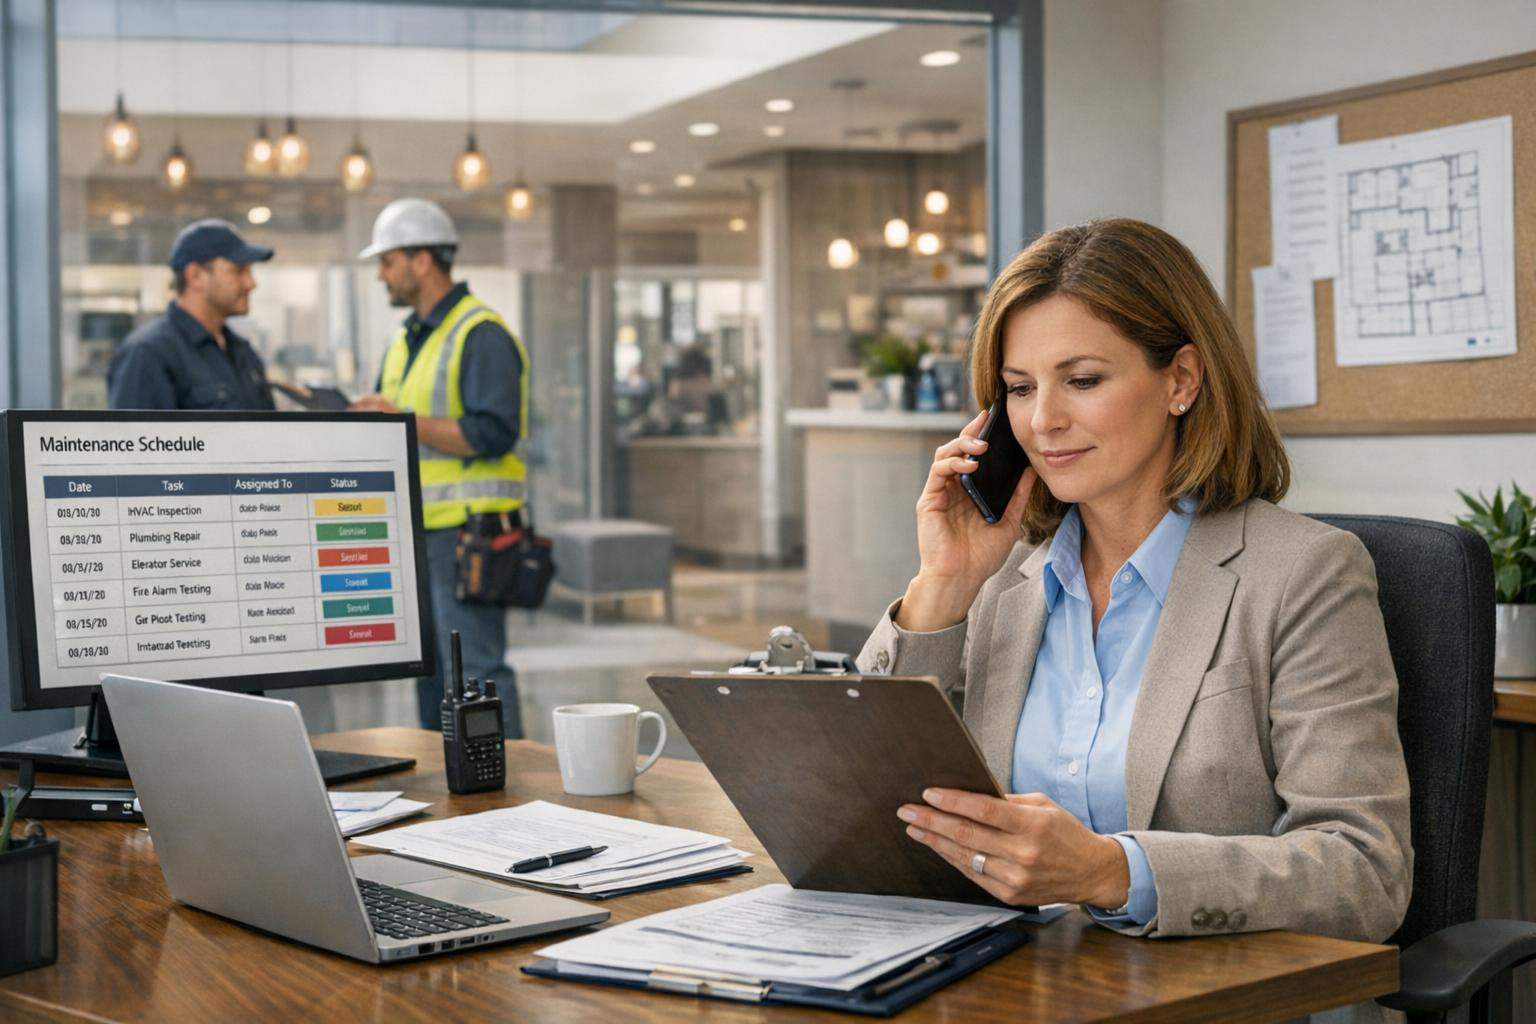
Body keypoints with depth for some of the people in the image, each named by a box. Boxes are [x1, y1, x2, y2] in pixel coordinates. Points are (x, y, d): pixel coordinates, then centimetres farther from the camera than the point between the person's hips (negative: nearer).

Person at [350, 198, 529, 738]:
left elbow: (493, 434, -21)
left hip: (466, 532, -9)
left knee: (476, 668, -11)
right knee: (430, 670, 13)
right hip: (419, 533, 9)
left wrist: (404, 421, -21)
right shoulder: (406, 340, 18)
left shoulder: (481, 335, -11)